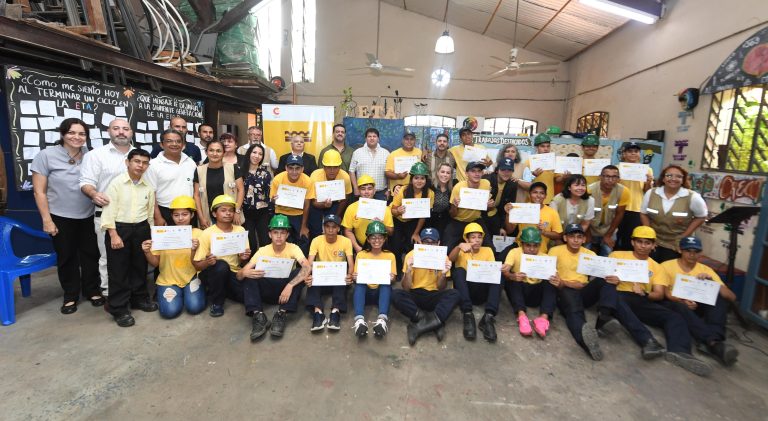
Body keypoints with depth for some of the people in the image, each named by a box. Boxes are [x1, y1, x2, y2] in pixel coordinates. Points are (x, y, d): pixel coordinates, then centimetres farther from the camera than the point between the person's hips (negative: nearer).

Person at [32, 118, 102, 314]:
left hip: (88, 216, 2)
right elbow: (39, 191, -6)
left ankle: (92, 290, 28)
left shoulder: (90, 155, -1)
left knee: (91, 254, 11)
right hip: (61, 217, -2)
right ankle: (70, 295, 27)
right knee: (66, 257, 11)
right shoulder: (46, 155, -7)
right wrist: (46, 220, -9)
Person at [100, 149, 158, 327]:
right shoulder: (117, 183, -7)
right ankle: (119, 308, 13)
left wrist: (150, 234, 14)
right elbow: (109, 210, -10)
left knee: (140, 266, 15)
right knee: (118, 270, 3)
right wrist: (113, 234, -15)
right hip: (119, 228, -4)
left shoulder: (149, 187, 6)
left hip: (141, 229, 4)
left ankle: (139, 298, 31)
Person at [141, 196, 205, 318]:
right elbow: (155, 263, 2)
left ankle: (190, 291, 13)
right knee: (170, 311, -18)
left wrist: (194, 250, -30)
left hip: (191, 277, -1)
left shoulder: (198, 234, -7)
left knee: (194, 307, -20)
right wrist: (147, 252, -18)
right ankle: (179, 294, 15)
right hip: (168, 280, 1)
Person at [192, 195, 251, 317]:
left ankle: (224, 291, 13)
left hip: (233, 273, 3)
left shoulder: (240, 230, -2)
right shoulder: (207, 234, -12)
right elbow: (197, 265, -9)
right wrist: (208, 262, -30)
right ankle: (215, 301, -10)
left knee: (251, 296, -19)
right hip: (211, 274, -3)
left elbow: (240, 261, 6)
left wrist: (243, 258, -18)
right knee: (221, 265, -36)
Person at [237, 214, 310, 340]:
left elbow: (307, 267, -29)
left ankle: (281, 315, -30)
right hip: (268, 290, 2)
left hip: (286, 288, -1)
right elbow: (239, 275, -12)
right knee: (249, 275, -21)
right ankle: (258, 316, -30)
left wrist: (290, 285, -42)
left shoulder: (293, 248, -11)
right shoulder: (263, 251, -6)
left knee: (299, 272, -28)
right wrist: (245, 273, -38)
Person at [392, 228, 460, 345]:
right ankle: (435, 323, -28)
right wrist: (408, 270, -29)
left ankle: (419, 326, -31)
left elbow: (440, 288, -3)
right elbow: (406, 288, -10)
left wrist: (444, 274, -23)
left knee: (455, 294, -27)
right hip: (414, 296, -1)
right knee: (395, 294, -31)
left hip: (433, 297, 1)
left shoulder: (443, 257, -5)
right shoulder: (411, 255, -8)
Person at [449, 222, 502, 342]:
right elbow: (450, 259, -14)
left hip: (482, 292, 1)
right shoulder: (462, 251, 9)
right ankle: (468, 314, -36)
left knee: (498, 274, -24)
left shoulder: (488, 251, 14)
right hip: (465, 290, -1)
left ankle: (489, 317, -34)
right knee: (459, 271, -29)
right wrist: (459, 246, -36)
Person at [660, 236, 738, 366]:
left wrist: (712, 281, -17)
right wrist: (682, 301, -28)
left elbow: (732, 297, 1)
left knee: (720, 298, -23)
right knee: (681, 308, -37)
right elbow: (663, 293, -7)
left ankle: (712, 342, -38)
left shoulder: (706, 270, 9)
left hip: (696, 307, 4)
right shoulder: (667, 266, 0)